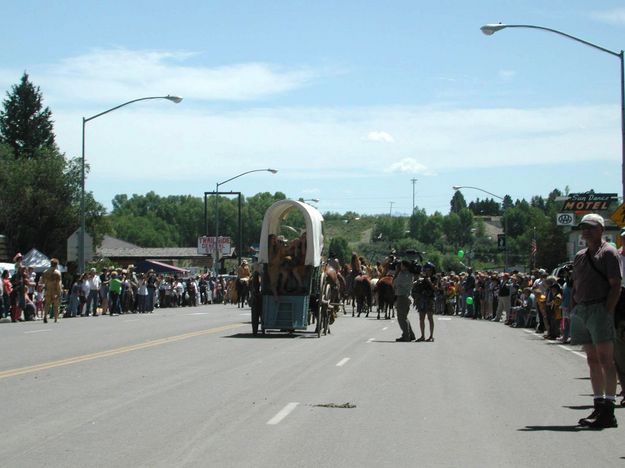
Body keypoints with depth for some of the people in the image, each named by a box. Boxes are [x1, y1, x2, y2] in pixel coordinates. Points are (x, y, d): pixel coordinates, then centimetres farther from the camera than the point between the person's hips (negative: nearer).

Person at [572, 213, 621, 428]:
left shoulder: (608, 253, -4)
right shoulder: (580, 256, 20)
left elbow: (616, 285, -10)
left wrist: (607, 312, -17)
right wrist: (573, 311, 12)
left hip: (600, 309, -8)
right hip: (581, 311, 8)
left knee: (605, 359, -11)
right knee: (592, 360, 10)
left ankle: (608, 412, -13)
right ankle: (599, 407, 14)